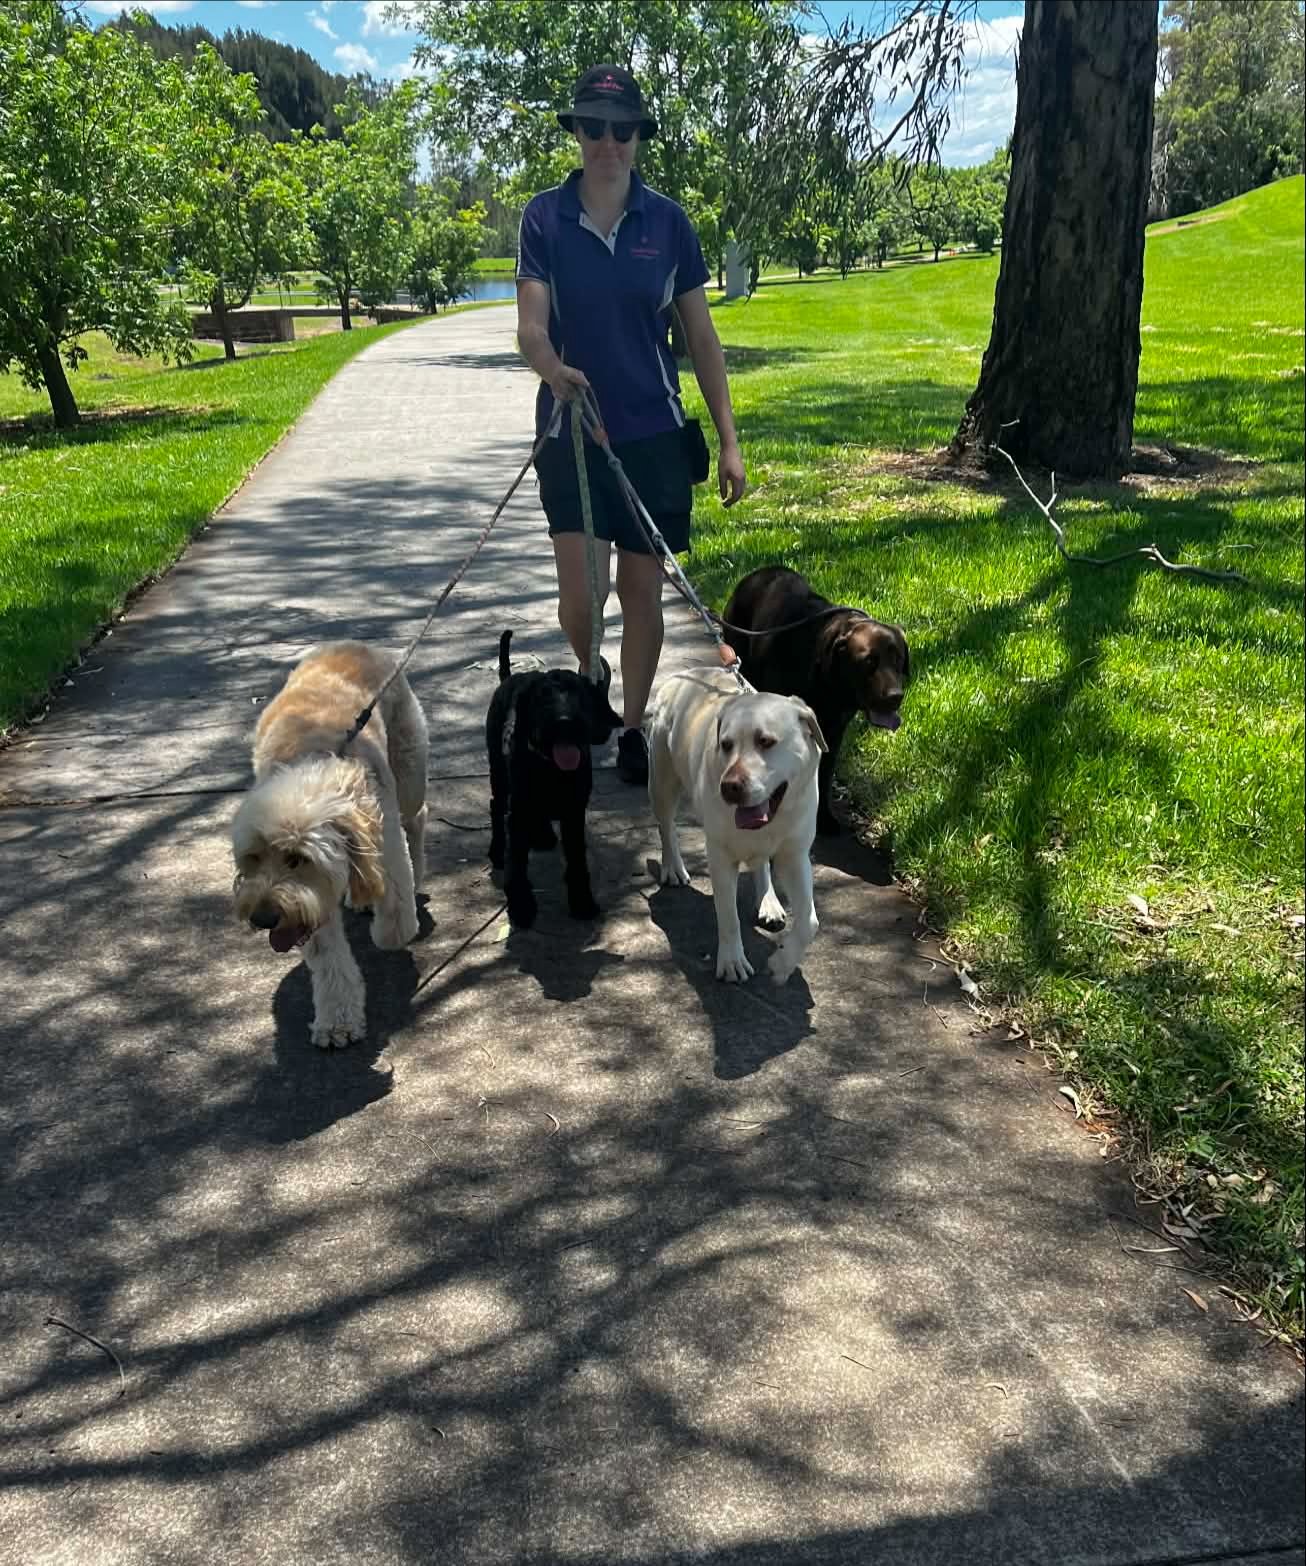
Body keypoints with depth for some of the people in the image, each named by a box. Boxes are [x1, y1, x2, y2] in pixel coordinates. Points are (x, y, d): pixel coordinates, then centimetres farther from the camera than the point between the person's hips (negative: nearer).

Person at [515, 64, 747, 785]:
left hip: (653, 433, 1)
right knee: (580, 593, -10)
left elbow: (701, 337, 5)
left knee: (641, 589, 5)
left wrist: (729, 440, 2)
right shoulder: (544, 217, -1)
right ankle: (589, 674, 24)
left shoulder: (667, 221, 2)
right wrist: (552, 368, -33)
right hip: (571, 432, -1)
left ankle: (633, 726, 22)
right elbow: (530, 324, -10)